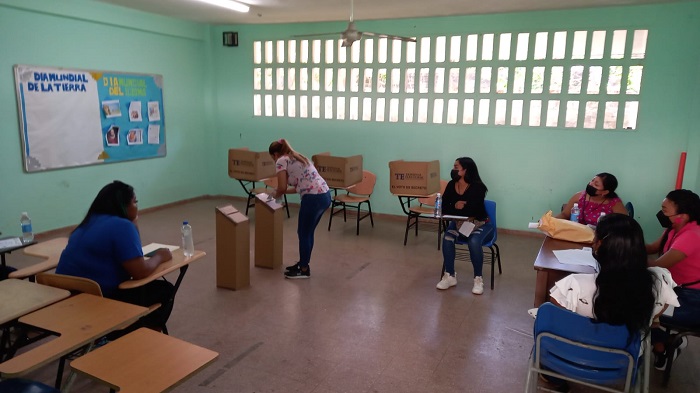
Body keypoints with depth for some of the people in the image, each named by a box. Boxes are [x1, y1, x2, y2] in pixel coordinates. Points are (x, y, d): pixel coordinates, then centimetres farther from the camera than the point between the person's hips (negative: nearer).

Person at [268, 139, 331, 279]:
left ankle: (304, 270, 21)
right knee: (307, 233, 22)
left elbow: (282, 188, -9)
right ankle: (302, 264, 35)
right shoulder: (297, 158, 25)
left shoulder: (282, 161, 0)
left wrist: (276, 194, 13)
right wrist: (281, 192, 33)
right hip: (325, 195, 9)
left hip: (313, 199, -9)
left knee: (304, 234, 8)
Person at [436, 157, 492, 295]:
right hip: (459, 222, 4)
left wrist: (454, 209, -16)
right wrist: (455, 207, -28)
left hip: (480, 223, -4)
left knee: (474, 242, -33)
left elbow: (472, 210, -28)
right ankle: (450, 276, -12)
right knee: (447, 238, -25)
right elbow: (444, 208, -8)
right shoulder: (451, 185, -5)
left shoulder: (477, 187, -21)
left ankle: (478, 279, -13)